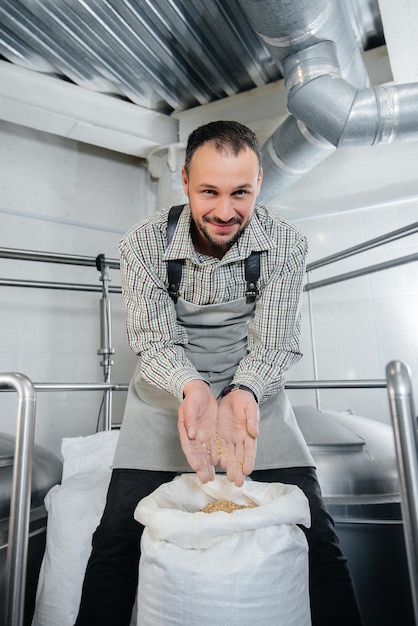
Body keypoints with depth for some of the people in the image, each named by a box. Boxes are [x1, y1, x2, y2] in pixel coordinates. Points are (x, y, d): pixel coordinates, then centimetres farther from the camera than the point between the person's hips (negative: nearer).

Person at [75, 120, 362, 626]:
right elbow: (154, 342, -15)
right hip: (168, 388, 0)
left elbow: (274, 344, -13)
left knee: (317, 536, 0)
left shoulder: (286, 244, -13)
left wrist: (242, 394, -34)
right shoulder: (143, 242, -13)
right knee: (118, 536, 0)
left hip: (255, 389, 1)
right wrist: (193, 389, -35)